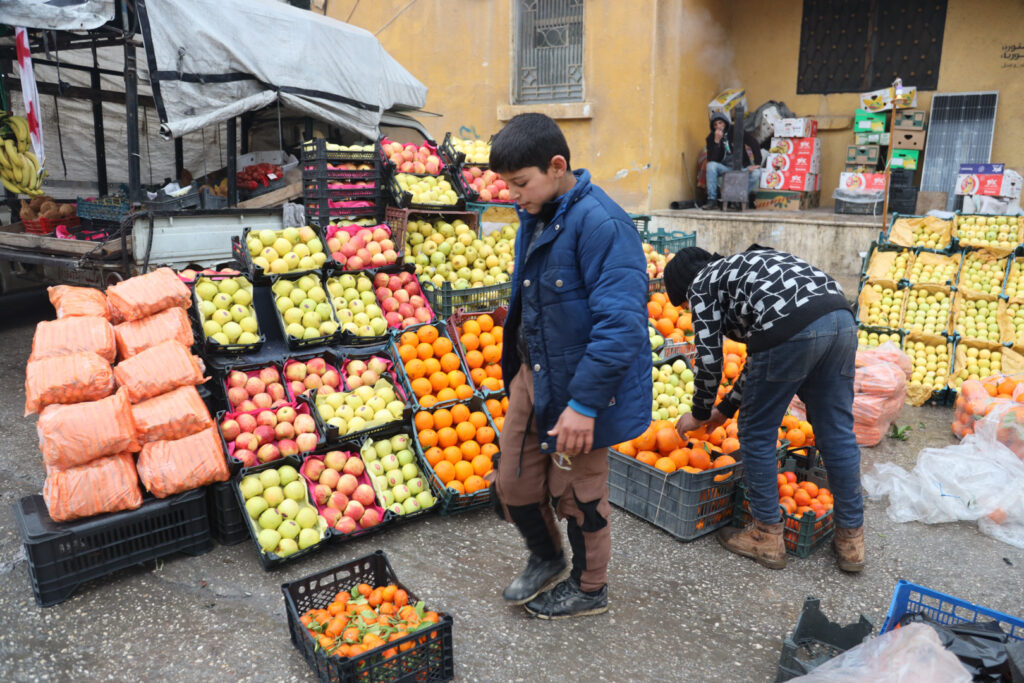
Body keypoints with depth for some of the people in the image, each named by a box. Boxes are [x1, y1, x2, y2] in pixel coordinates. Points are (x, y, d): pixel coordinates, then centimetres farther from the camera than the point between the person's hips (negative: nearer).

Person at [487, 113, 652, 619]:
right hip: (531, 372, 8)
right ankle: (546, 560, 44)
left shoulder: (600, 224, -23)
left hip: (581, 384, -8)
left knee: (577, 494, 11)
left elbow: (621, 326, -28)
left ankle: (589, 589, 37)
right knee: (513, 482, 16)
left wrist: (583, 403, -27)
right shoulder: (534, 216, 5)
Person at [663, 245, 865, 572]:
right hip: (841, 319, 8)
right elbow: (760, 356, 37)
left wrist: (700, 413, 23)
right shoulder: (738, 267, 36)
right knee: (838, 432, 15)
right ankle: (851, 539, 25)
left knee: (757, 434, 8)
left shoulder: (702, 283, 15)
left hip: (790, 330, -8)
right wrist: (726, 408, 42)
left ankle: (767, 538, 18)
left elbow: (709, 359, 8)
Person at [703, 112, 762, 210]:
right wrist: (716, 141, -26)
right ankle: (712, 200, -26)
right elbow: (711, 160, -16)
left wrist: (757, 164, -17)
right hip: (724, 168, 1)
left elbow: (754, 144, -9)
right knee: (710, 166, -29)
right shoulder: (711, 137, -4)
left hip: (742, 166, -1)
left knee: (756, 173, -30)